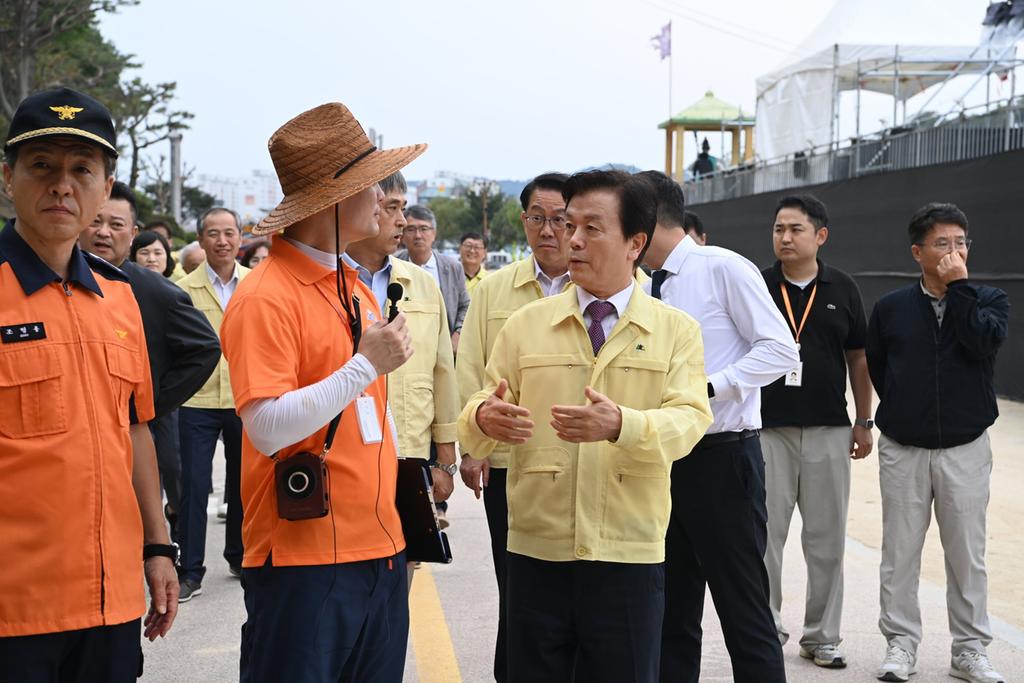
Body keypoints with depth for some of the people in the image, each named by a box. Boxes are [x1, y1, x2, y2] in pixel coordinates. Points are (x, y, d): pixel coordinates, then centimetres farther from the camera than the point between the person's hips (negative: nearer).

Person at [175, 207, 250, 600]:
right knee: (194, 486, -1)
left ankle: (240, 557, 30)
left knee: (243, 482, 14)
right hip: (198, 401, -2)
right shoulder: (183, 289, -1)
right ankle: (190, 572, 7)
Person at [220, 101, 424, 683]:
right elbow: (268, 428, -22)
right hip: (304, 562, -8)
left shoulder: (357, 290, 12)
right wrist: (367, 364, -21)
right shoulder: (266, 298, -13)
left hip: (380, 550, 8)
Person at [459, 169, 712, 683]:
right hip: (536, 550, 1)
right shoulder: (526, 324, 6)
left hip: (630, 554, -1)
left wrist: (620, 424, -31)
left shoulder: (676, 331, 2)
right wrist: (485, 417, -22)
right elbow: (482, 406, 4)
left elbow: (689, 419, -11)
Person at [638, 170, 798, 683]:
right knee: (672, 613, 15)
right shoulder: (652, 289, 12)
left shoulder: (724, 268, -10)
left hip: (722, 460, -8)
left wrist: (709, 387, -21)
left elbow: (780, 350, -14)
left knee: (745, 613, -2)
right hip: (666, 459, 8)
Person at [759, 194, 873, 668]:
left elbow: (858, 359, 11)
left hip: (828, 431, 1)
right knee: (765, 536, 3)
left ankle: (822, 636, 19)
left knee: (827, 539, 7)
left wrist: (864, 422, 9)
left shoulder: (842, 290, 5)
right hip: (767, 429, -1)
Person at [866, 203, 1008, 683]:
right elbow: (873, 365, 11)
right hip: (902, 449, 0)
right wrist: (905, 408, 8)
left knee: (967, 555, 6)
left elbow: (984, 342, -17)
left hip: (966, 449, 0)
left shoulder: (989, 300, 2)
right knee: (900, 554, 6)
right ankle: (901, 644, 18)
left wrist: (959, 285, -15)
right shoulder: (891, 308, 2)